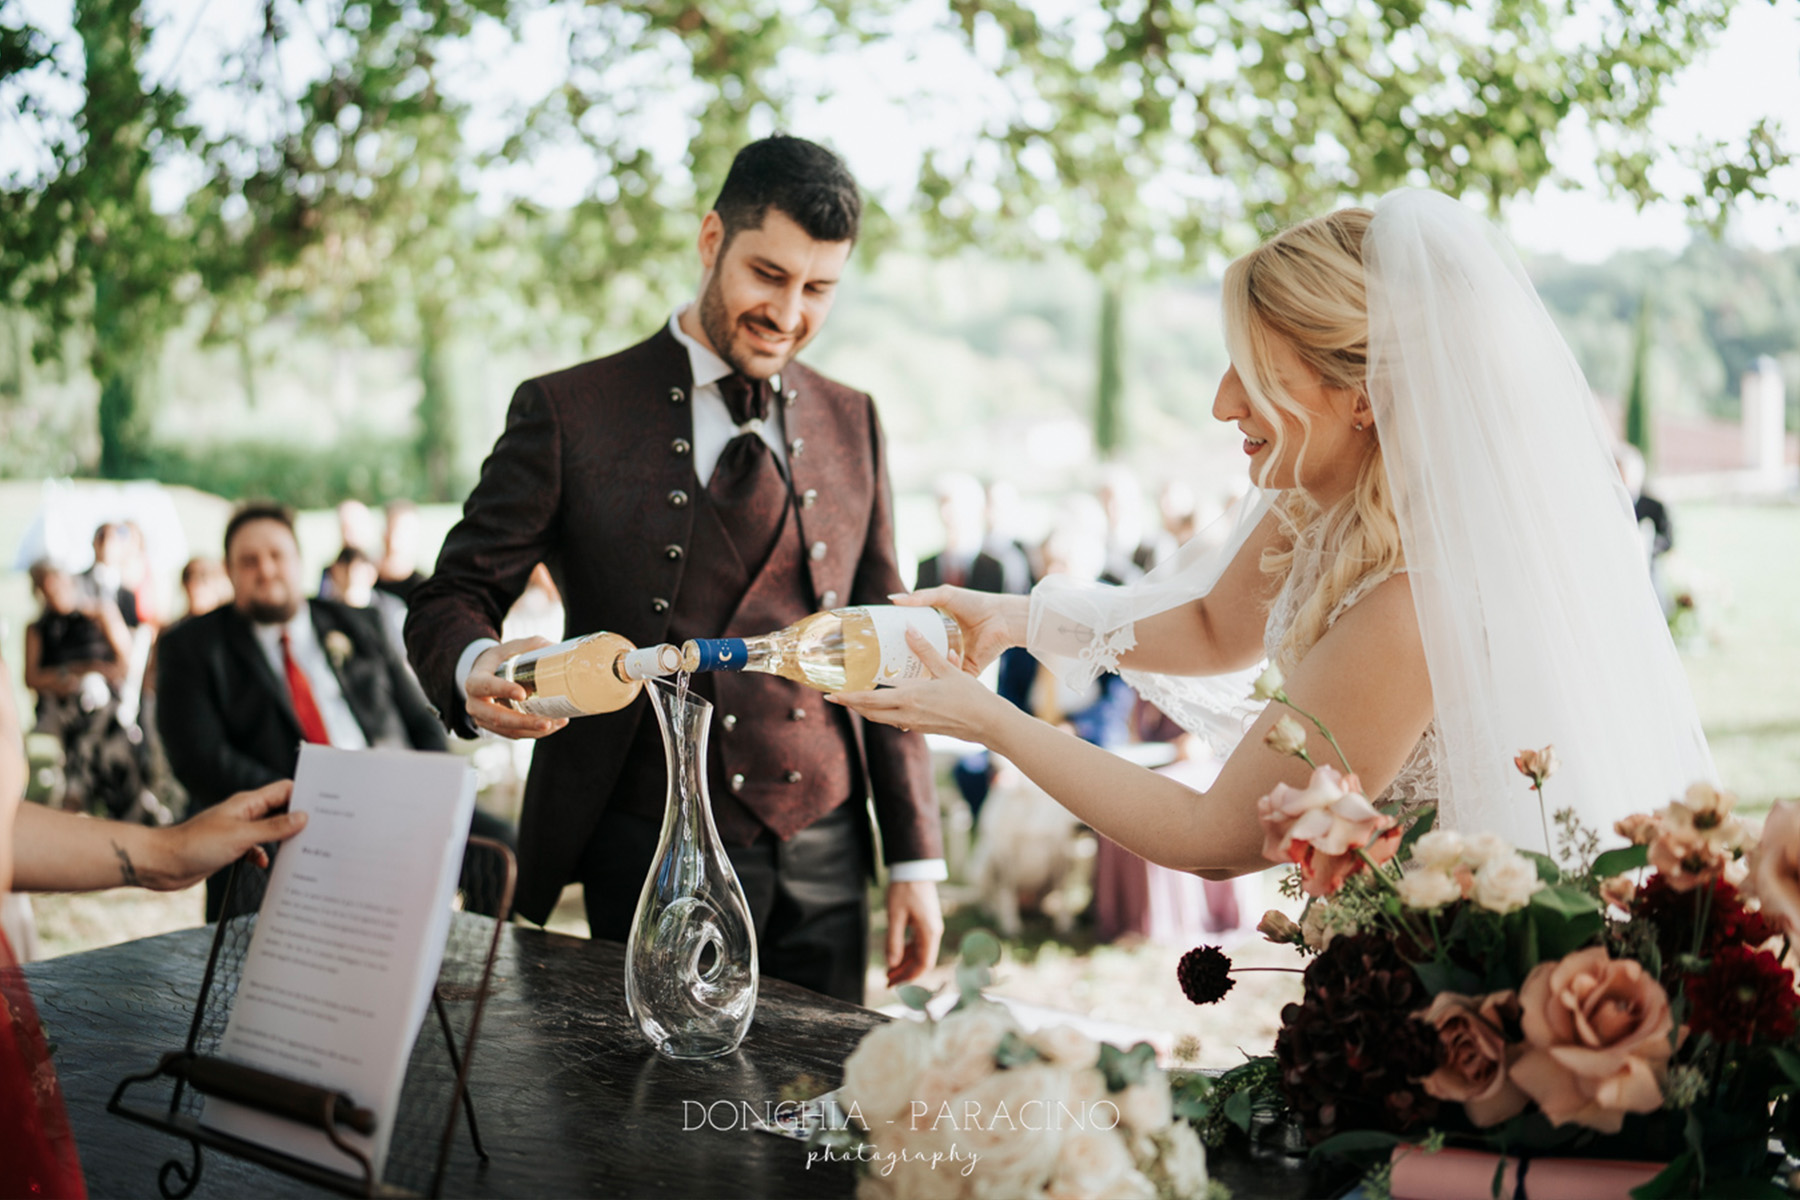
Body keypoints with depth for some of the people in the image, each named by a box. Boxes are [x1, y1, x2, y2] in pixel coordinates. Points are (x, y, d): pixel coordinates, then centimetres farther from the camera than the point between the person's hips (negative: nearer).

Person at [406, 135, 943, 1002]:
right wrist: (477, 670, -25)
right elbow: (451, 600, 0)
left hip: (824, 861, 3)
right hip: (652, 858, -3)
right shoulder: (568, 412, -1)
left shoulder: (852, 425, 10)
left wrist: (914, 859, 8)